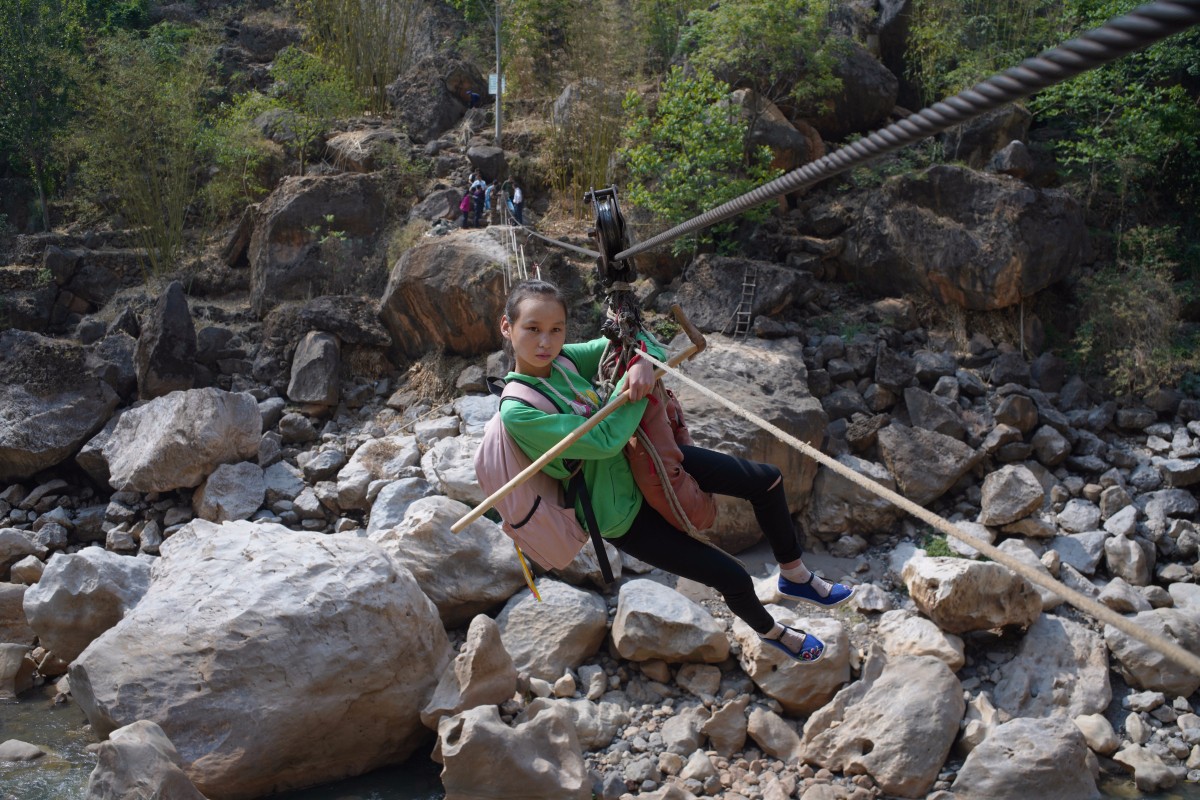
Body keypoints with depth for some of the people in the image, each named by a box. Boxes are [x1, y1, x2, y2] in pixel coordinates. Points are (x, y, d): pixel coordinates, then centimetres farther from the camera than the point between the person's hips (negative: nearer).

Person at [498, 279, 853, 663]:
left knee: (767, 479, 5)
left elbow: (632, 339, 1)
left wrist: (643, 362, -22)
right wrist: (631, 388, -23)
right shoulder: (517, 412, -28)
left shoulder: (564, 358, -9)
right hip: (625, 514, -7)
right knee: (733, 578, -1)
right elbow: (605, 440, -31)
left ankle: (795, 575, 31)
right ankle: (770, 630, 36)